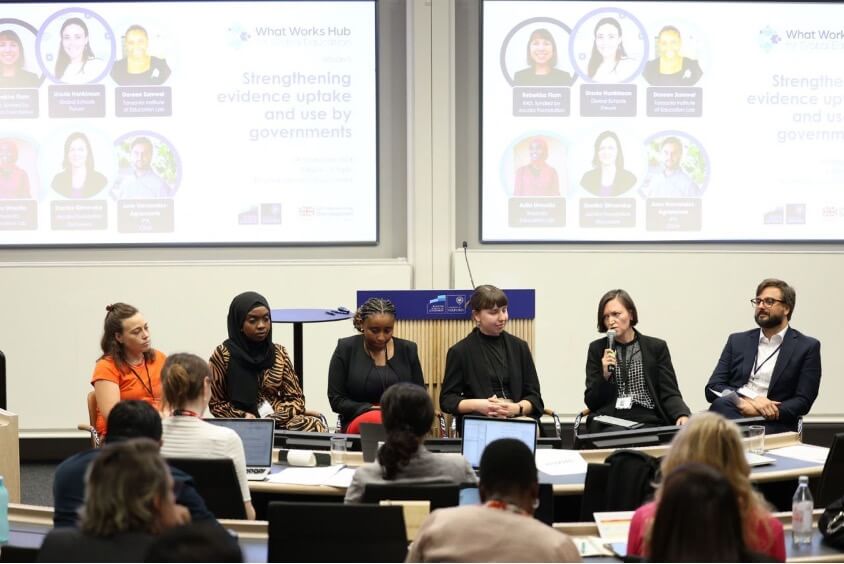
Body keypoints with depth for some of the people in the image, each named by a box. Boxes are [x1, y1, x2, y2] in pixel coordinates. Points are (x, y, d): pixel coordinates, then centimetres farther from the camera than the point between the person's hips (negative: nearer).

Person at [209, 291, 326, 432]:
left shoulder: (278, 352, 11)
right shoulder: (223, 355, 1)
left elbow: (296, 398, 9)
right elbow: (216, 403, 5)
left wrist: (275, 417, -11)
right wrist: (244, 416, -13)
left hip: (279, 422, 4)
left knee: (315, 426, -27)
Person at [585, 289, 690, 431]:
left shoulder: (657, 347, 11)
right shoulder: (597, 349, 14)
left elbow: (669, 394, 4)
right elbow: (591, 402, 10)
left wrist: (682, 415, -17)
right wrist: (605, 375, -8)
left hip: (649, 422, 1)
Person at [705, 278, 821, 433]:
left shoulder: (807, 347, 9)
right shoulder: (738, 341, 18)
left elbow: (803, 401, 2)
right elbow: (712, 388, 9)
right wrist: (749, 400, -11)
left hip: (773, 425, -3)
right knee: (720, 405, -35)